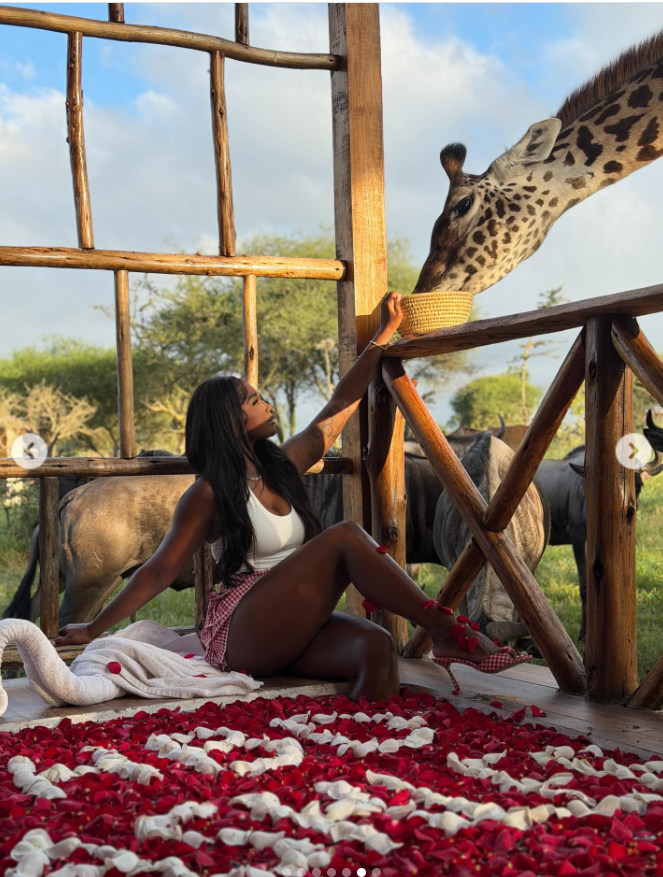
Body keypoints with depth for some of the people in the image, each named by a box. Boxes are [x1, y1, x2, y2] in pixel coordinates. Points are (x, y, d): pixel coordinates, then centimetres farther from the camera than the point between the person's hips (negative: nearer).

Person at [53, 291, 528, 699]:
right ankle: (446, 632, -21)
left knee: (375, 645, -27)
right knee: (346, 537, -22)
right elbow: (159, 572, -2)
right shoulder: (209, 495, -4)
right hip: (243, 634, -7)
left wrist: (385, 334, 16)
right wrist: (95, 628, -7)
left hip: (291, 631, 7)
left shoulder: (283, 466, 14)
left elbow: (340, 407, 17)